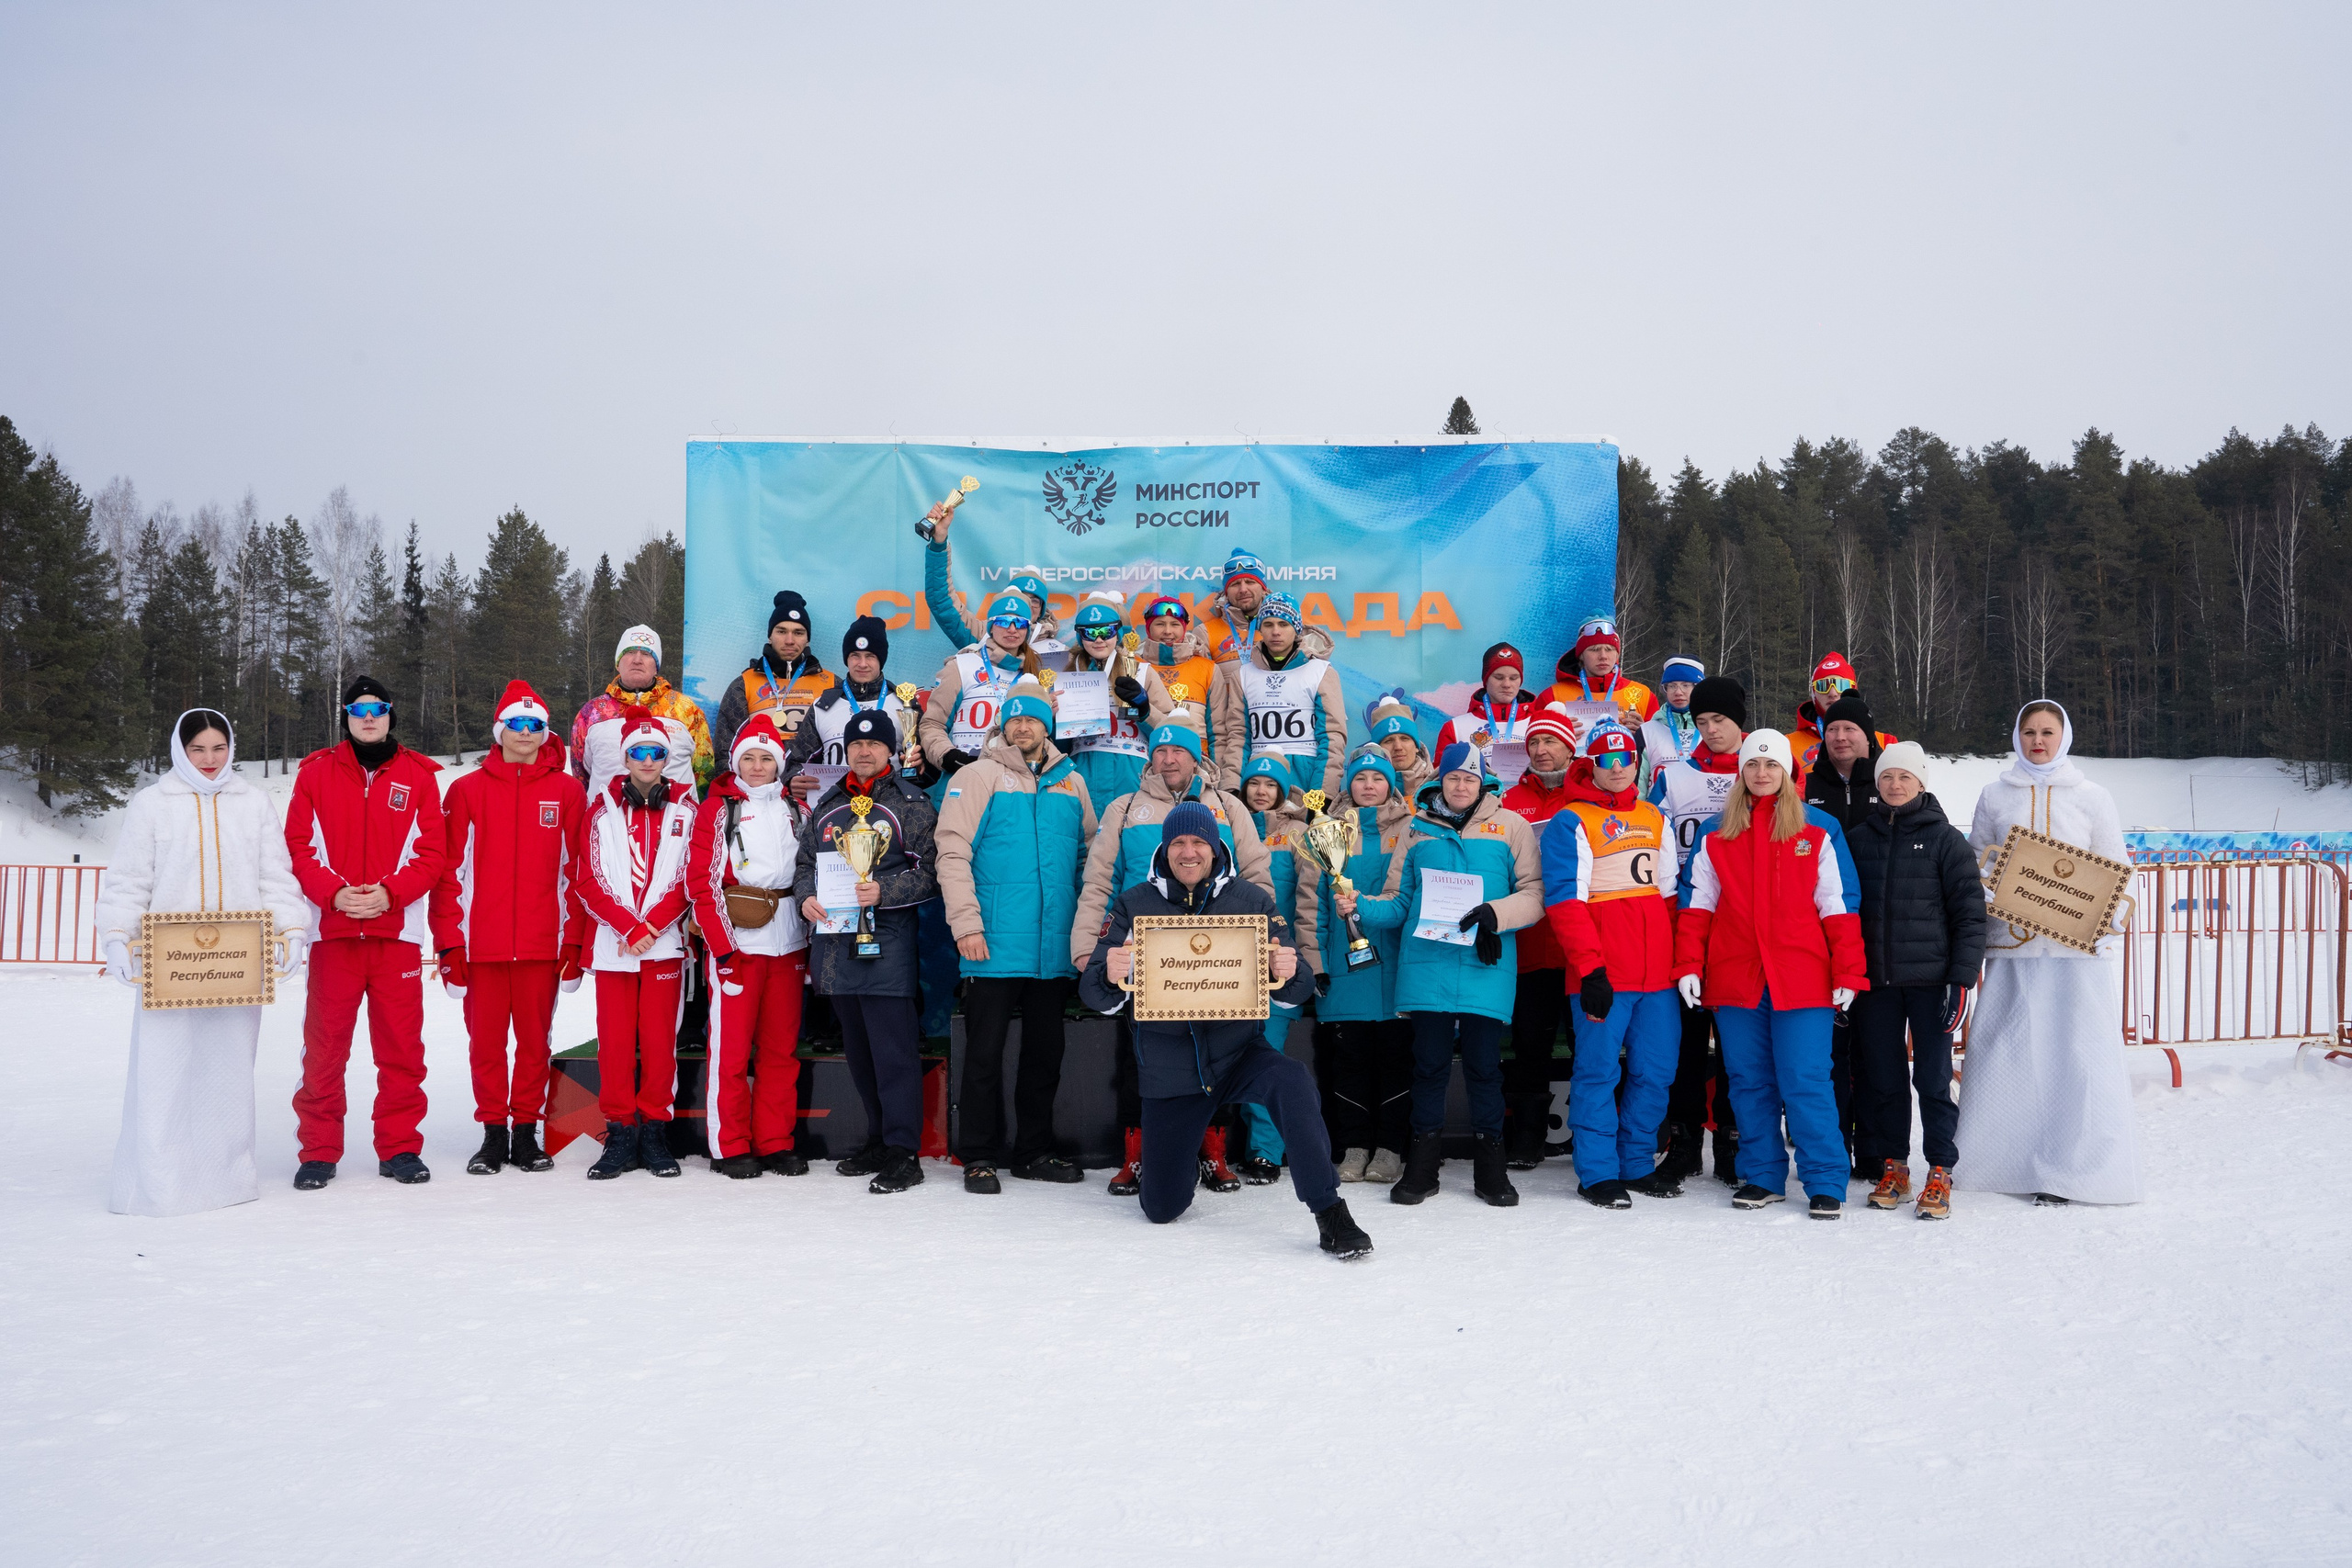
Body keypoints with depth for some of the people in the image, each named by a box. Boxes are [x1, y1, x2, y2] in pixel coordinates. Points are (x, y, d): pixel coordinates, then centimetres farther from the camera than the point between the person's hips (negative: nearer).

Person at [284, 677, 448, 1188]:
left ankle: (400, 1148, 12)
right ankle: (320, 1152, 12)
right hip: (332, 931, 0)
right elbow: (299, 847, 4)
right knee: (324, 1047, 2)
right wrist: (334, 892, -12)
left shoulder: (418, 776, 8)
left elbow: (431, 852, 3)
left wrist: (389, 892, -12)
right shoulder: (316, 773, 9)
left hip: (398, 930, 0)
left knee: (401, 1047, 2)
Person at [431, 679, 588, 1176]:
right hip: (481, 944, 0)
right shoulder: (467, 790, 6)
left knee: (535, 1039, 6)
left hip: (543, 944, 0)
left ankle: (526, 1131, 17)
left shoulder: (567, 791, 5)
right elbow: (450, 871, 4)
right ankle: (493, 1133, 16)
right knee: (485, 1041, 5)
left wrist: (575, 942, 1)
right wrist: (449, 943, -1)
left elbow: (577, 871, 5)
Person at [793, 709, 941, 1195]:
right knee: (858, 1049, 13)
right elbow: (805, 862, 22)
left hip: (887, 940, -6)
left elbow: (930, 872, -5)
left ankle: (904, 1153, -3)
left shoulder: (913, 804, 1)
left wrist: (884, 891, -19)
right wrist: (806, 896, 1)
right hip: (836, 939, 6)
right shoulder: (827, 807, 18)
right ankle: (879, 1141, 24)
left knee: (894, 1049, -7)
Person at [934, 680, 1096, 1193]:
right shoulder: (979, 777, -2)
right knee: (985, 1052, 2)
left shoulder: (1071, 783, 12)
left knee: (1045, 1052, 12)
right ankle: (979, 1156, 11)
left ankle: (1034, 1150, 23)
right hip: (997, 944, -4)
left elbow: (1090, 858, 17)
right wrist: (966, 924, -15)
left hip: (1055, 948, 5)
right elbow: (953, 853, -8)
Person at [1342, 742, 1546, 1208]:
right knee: (1430, 1063, 5)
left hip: (1485, 967, -1)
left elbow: (1536, 893, 2)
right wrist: (1360, 908, -5)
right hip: (1427, 966, 1)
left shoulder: (1509, 826, 7)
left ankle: (1490, 1167, 16)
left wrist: (1495, 913, -15)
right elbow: (1398, 900, 14)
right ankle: (1422, 1166, 16)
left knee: (1484, 1066, 2)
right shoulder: (1419, 829, 12)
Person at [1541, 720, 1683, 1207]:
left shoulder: (1654, 819, 18)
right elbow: (1563, 898, -8)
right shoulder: (1571, 821, -1)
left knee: (1656, 1071, 8)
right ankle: (1598, 1173, 7)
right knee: (1599, 1070, -3)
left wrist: (1682, 960, 15)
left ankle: (1638, 1163, 22)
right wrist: (1590, 968, -16)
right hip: (1603, 973, -6)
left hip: (1657, 969, 6)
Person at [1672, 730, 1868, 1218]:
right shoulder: (1716, 835, 11)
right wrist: (1688, 966, 1)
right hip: (1734, 977, 3)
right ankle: (1762, 1176, 19)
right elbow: (1698, 905, 10)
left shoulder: (1819, 830, 5)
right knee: (1749, 1082, 8)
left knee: (1806, 1082, -4)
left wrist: (1849, 973, -2)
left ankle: (1826, 1182, 6)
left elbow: (1838, 907, 3)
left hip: (1800, 978, -2)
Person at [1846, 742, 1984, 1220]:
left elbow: (1970, 912, -2)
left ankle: (1939, 1173, 9)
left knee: (1933, 1077, 0)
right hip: (1875, 980, 3)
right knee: (1882, 1077, 7)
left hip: (1930, 977, -3)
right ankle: (1891, 1166, 18)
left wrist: (1962, 978, -9)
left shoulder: (1945, 839, 0)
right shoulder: (1857, 838, 9)